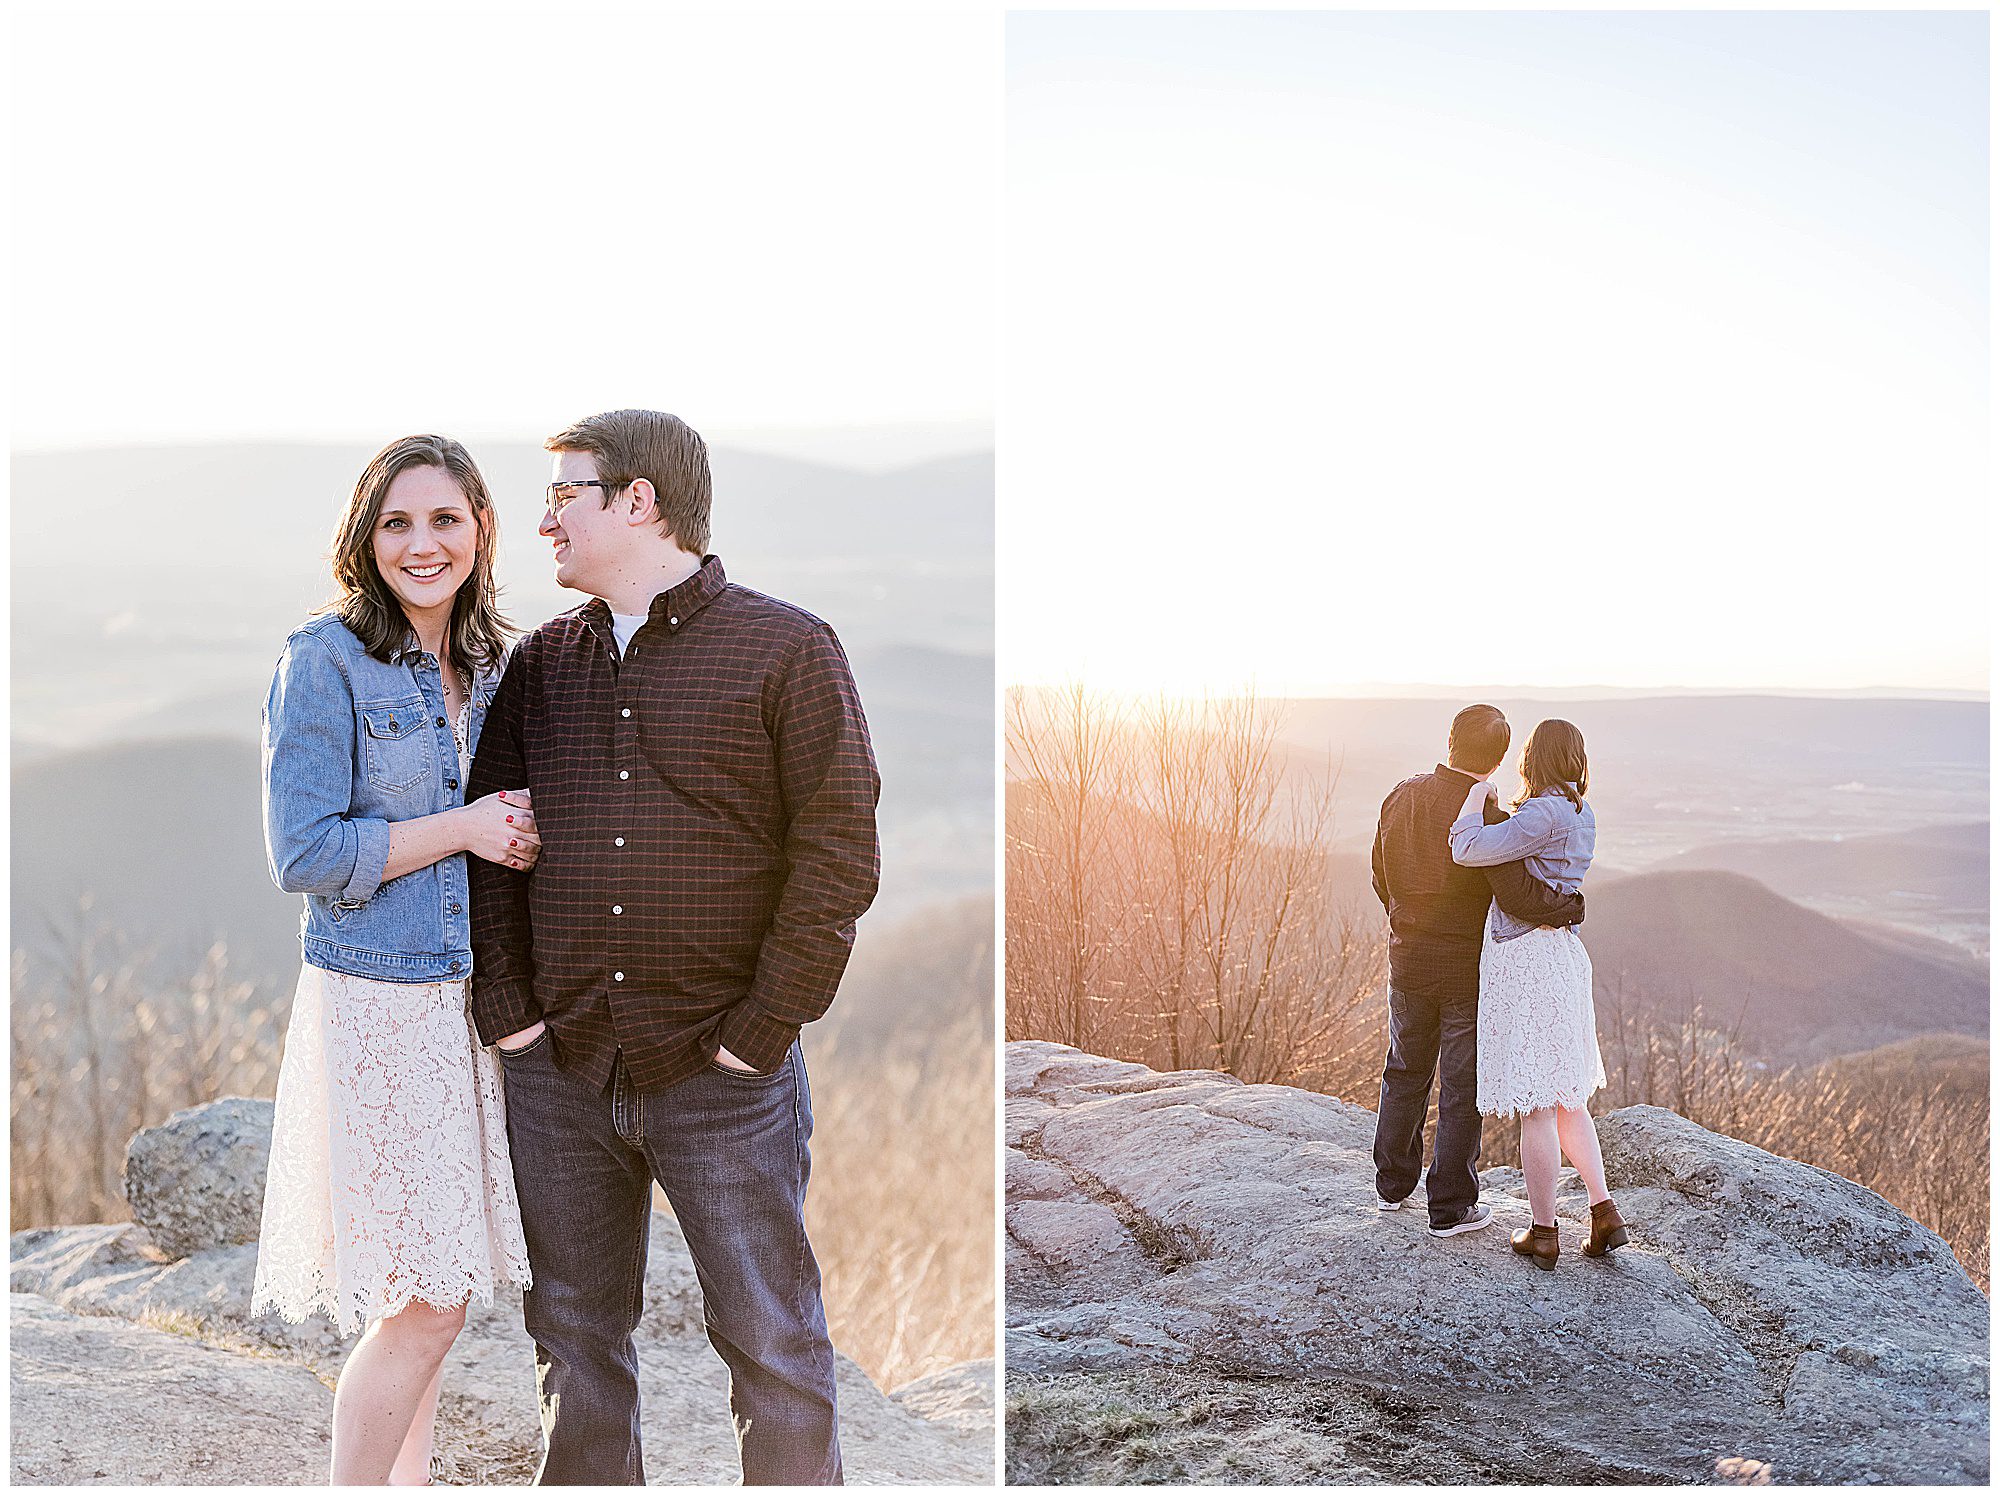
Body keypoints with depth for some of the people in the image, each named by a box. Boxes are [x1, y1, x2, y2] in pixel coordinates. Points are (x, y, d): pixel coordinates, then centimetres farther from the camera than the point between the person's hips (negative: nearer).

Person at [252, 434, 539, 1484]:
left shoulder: (491, 666, 10)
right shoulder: (325, 662, -10)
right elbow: (303, 855, -15)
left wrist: (524, 830, 0)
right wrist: (461, 829, -15)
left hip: (475, 999, 6)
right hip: (378, 1004, -6)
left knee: (432, 1287, 14)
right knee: (422, 1300, -3)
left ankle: (409, 1481, 28)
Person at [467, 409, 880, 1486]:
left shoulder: (788, 649, -3)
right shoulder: (540, 663, 12)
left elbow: (838, 853, -6)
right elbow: (488, 843, 14)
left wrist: (761, 1028, -11)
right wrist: (506, 1007, 2)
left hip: (720, 1074, -4)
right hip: (558, 1071, 4)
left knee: (773, 1346, 2)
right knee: (575, 1338, 12)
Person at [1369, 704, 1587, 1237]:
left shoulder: (1402, 798, -3)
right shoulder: (1483, 814, -21)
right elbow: (1517, 894, -28)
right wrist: (1571, 905, -10)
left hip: (1408, 958, 5)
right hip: (1467, 967, -5)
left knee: (1405, 1072, 21)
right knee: (1462, 1087, 5)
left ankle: (1393, 1183, 32)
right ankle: (1450, 1207, 11)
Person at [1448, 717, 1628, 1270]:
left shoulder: (1544, 814, -17)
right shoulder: (1581, 814, 10)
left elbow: (1468, 850, -24)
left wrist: (1477, 795, -8)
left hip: (1525, 958, -9)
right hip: (1562, 952, 9)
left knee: (1535, 1104, -1)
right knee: (1566, 1094, 19)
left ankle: (1543, 1233, 7)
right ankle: (1605, 1214, 15)